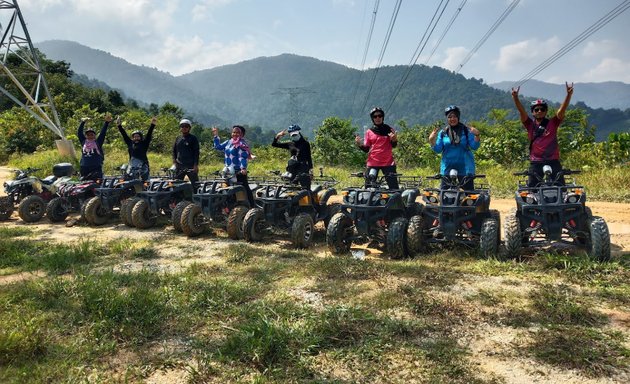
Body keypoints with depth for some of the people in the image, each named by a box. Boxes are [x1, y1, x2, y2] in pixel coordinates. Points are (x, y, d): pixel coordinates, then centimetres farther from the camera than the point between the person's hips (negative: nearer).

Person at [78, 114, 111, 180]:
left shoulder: (98, 142, 5)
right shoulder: (84, 142, 13)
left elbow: (102, 133, -2)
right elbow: (79, 133, 10)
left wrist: (107, 122, -12)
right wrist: (83, 122, 4)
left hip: (96, 168, -3)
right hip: (84, 168, 3)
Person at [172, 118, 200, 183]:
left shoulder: (193, 138, -2)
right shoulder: (178, 138, 13)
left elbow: (196, 152, -5)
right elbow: (174, 151, 19)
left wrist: (196, 165, -11)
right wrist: (174, 161, 6)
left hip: (191, 166, -5)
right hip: (179, 166, 5)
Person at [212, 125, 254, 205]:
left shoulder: (241, 144, -9)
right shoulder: (228, 142, 13)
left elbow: (243, 157, -18)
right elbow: (218, 147, 22)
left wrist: (243, 168, -29)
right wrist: (216, 136, 15)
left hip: (239, 171, -8)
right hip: (229, 171, 8)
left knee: (245, 187, -5)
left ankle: (252, 206, -1)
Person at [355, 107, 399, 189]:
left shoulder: (389, 130, 5)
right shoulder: (369, 132, 8)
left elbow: (394, 146, 3)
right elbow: (366, 149, 8)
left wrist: (394, 139, -19)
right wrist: (359, 144, -11)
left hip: (388, 162, -1)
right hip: (372, 163, 1)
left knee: (394, 187, -5)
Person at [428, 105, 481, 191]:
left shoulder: (466, 131, 3)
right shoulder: (442, 133, 8)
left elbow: (474, 147, -3)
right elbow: (438, 149, 4)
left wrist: (477, 135, -19)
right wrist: (431, 140, -12)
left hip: (465, 167, -1)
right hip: (447, 168, 2)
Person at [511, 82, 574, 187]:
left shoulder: (552, 123, 5)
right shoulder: (530, 125, 5)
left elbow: (562, 110, -8)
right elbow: (521, 111, -8)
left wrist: (569, 94, -22)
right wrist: (515, 97, -24)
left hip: (553, 162, 0)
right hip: (536, 164, 0)